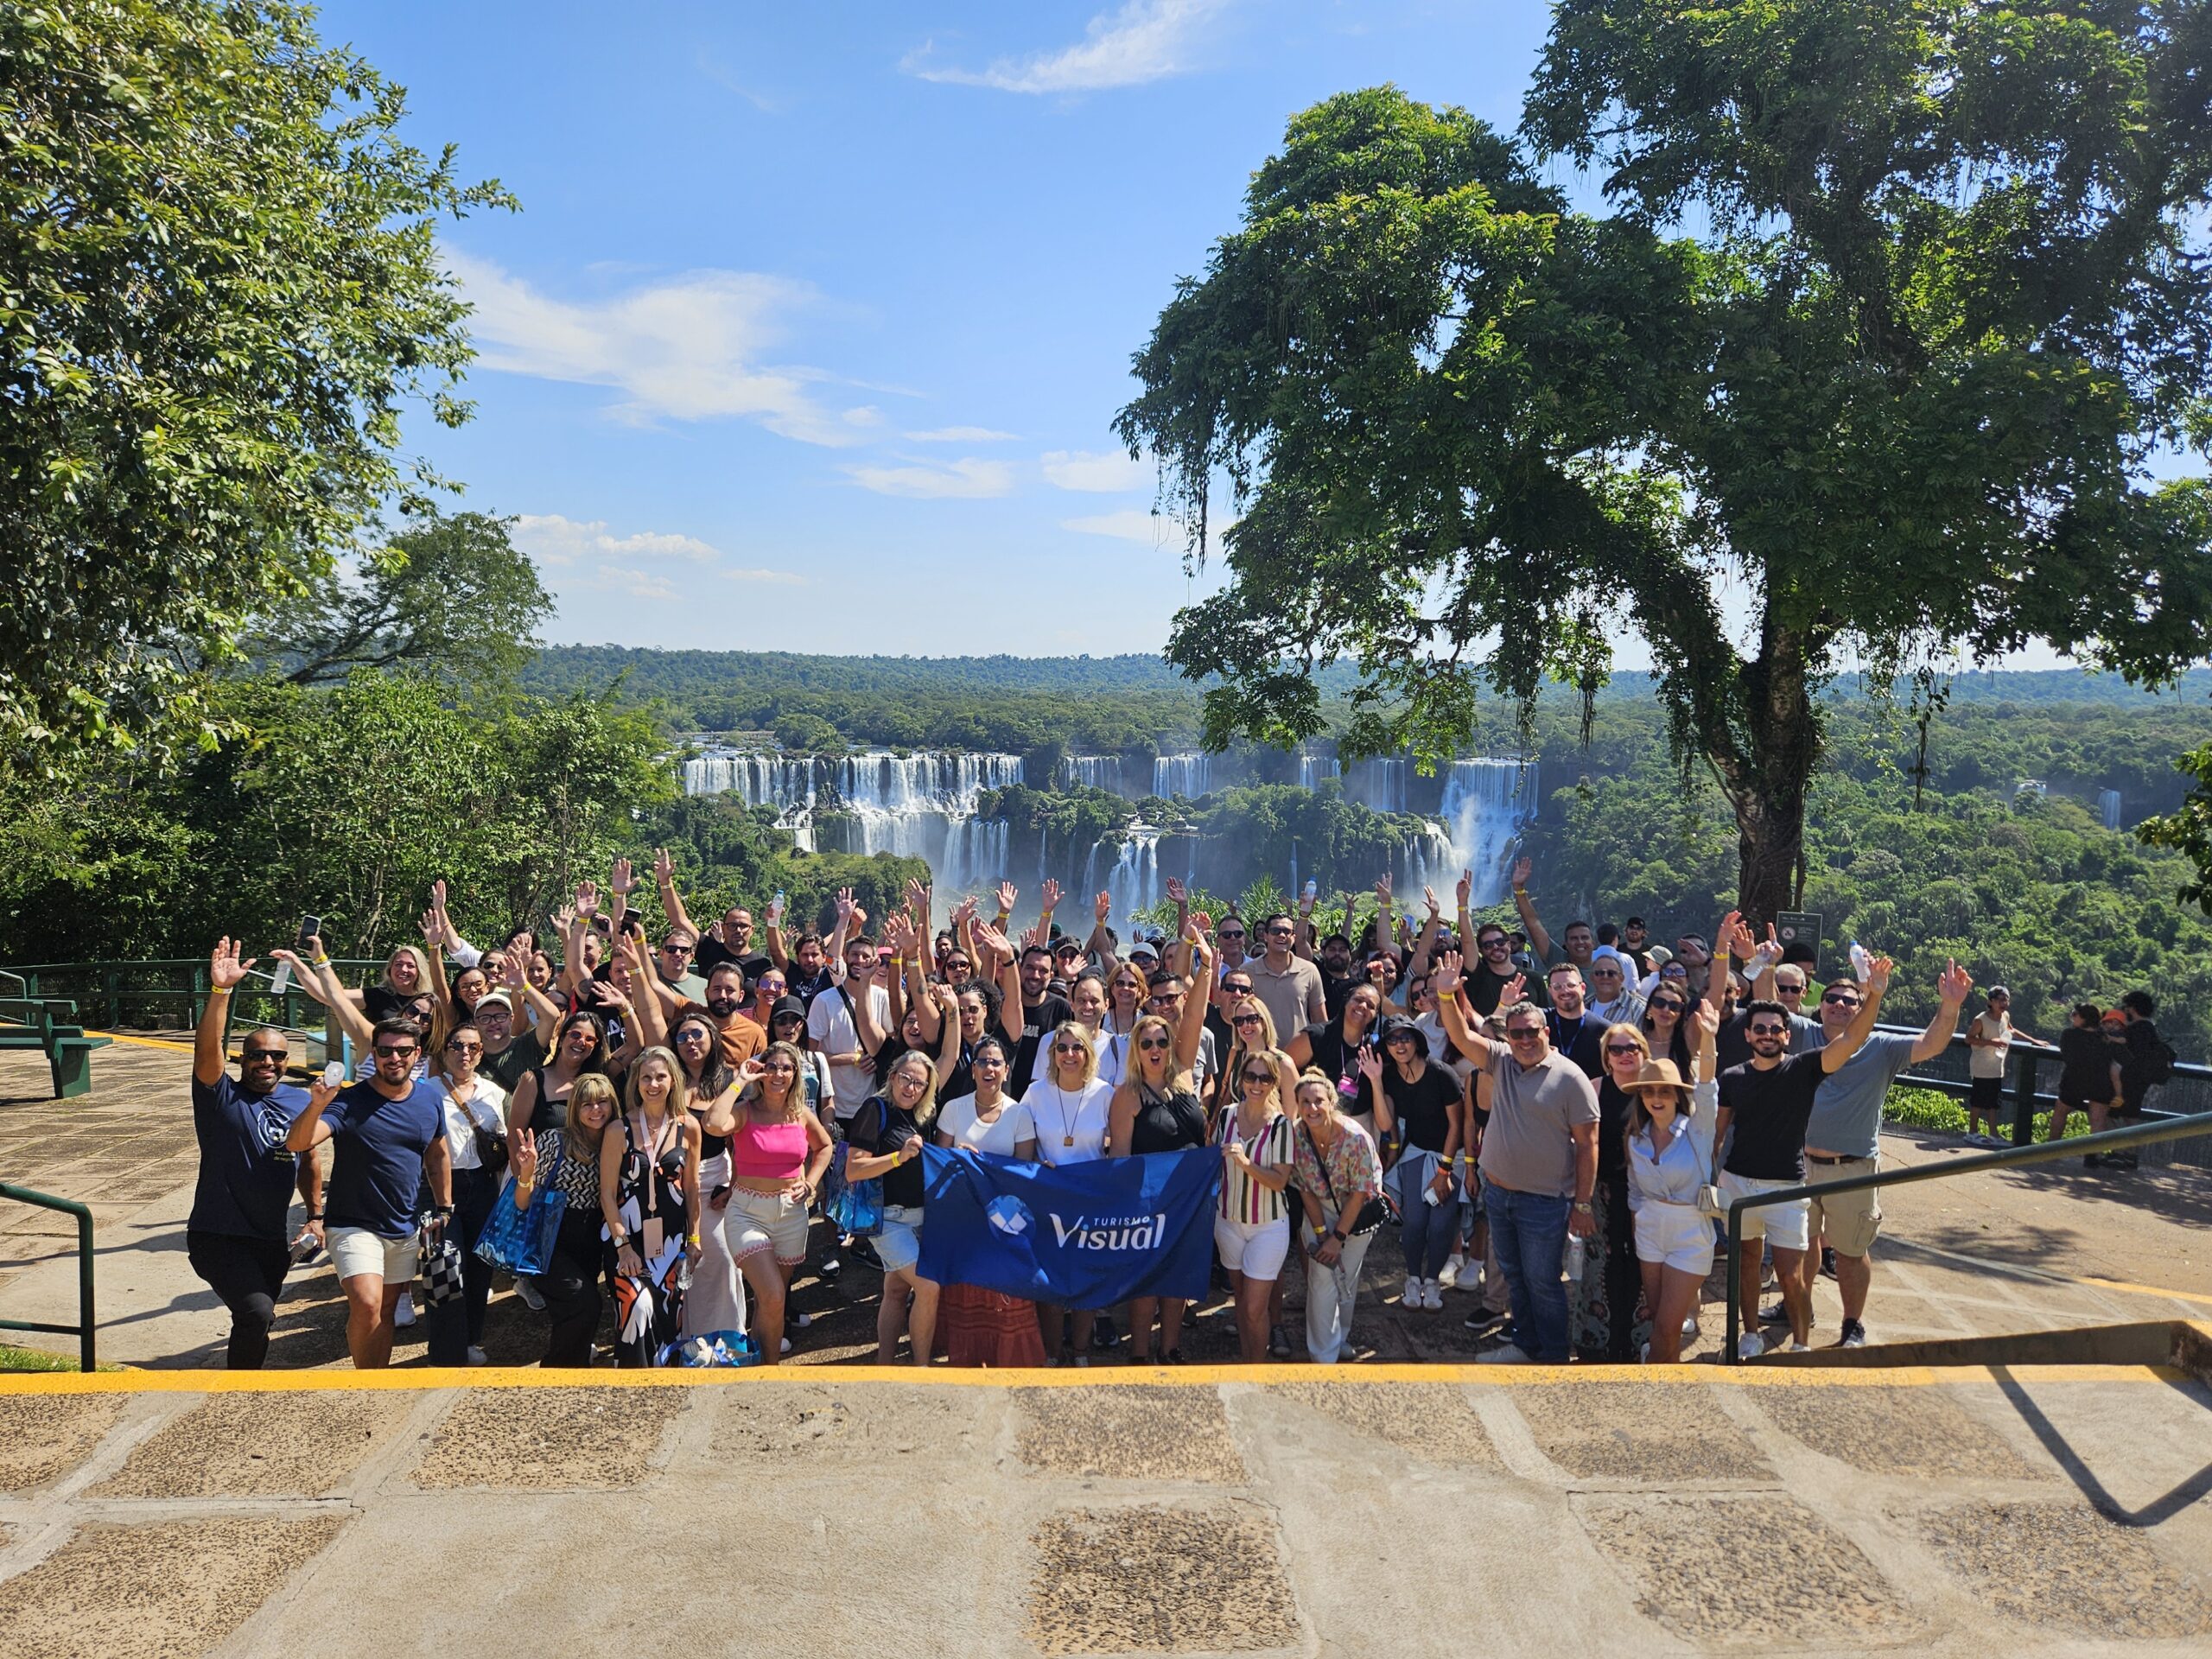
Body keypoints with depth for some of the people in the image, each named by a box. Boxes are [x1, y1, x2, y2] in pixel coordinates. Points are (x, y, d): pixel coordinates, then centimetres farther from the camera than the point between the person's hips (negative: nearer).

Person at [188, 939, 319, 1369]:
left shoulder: (300, 1101, 4)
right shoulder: (221, 1097, -10)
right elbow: (207, 1049, -28)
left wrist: (316, 1215, 14)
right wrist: (220, 990, -39)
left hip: (272, 1240, 6)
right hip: (218, 1235, -5)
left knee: (256, 1322, 18)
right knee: (257, 1313, -23)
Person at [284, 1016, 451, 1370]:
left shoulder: (430, 1096, 0)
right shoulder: (349, 1102, -16)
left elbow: (437, 1156, 12)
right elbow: (297, 1143, -30)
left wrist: (444, 1209, 12)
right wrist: (316, 1106, -48)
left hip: (404, 1227, 5)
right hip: (354, 1225, -5)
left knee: (386, 1311, 14)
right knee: (366, 1305, -21)